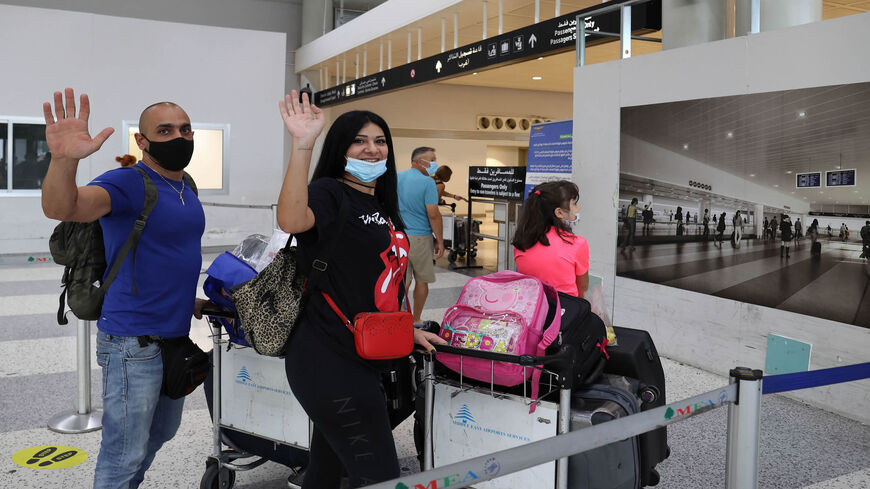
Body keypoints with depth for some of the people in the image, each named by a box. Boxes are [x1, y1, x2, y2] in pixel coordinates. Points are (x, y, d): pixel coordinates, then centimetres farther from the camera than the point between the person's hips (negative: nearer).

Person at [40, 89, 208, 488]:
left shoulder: (186, 188, 10)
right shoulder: (127, 183, -15)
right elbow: (61, 208, -35)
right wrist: (64, 160, -53)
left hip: (175, 336, 9)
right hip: (133, 344, -9)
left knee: (161, 433, 25)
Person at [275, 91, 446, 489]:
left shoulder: (381, 206, 17)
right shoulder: (330, 193, -9)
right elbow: (292, 220, -34)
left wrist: (409, 331, 23)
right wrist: (302, 144, -39)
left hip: (363, 361, 9)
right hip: (329, 361, -9)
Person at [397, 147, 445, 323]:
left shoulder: (396, 178, 7)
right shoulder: (427, 182, -12)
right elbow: (433, 215, -15)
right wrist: (440, 241, -7)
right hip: (420, 237, -5)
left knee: (402, 280, 8)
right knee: (422, 281, 11)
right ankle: (416, 320, 20)